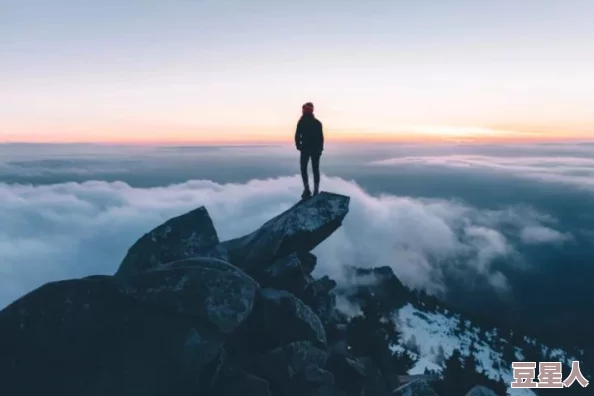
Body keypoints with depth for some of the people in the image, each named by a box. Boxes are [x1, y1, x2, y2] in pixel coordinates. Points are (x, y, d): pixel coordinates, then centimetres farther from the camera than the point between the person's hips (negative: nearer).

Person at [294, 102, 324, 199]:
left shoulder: (301, 122, -5)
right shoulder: (318, 122, 6)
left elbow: (297, 136, -8)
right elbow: (321, 137, 4)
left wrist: (298, 145, 5)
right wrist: (320, 148, 11)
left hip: (305, 149, -3)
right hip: (316, 149, 3)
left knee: (304, 169, 8)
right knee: (316, 170, 6)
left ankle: (307, 189, -6)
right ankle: (316, 191, 3)